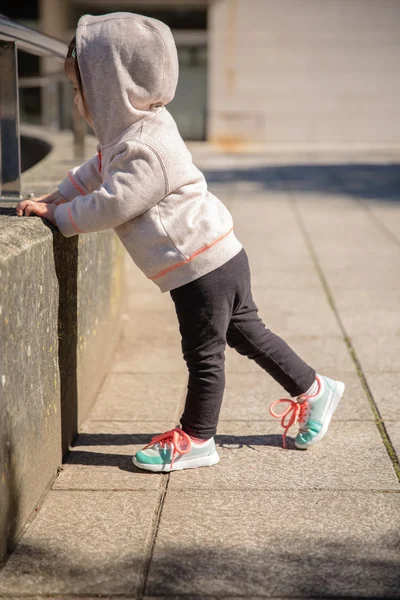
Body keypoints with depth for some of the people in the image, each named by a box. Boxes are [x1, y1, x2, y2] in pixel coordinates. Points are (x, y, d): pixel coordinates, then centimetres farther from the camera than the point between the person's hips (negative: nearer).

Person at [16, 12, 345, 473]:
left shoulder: (145, 152, -25)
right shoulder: (140, 126, 7)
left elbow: (108, 206, -20)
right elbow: (98, 170, 21)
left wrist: (56, 215, -6)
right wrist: (56, 198, 16)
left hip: (203, 268, -10)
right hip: (221, 258, 10)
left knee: (203, 354, 6)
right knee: (245, 332, 21)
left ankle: (196, 439, 22)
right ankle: (313, 390, 33)